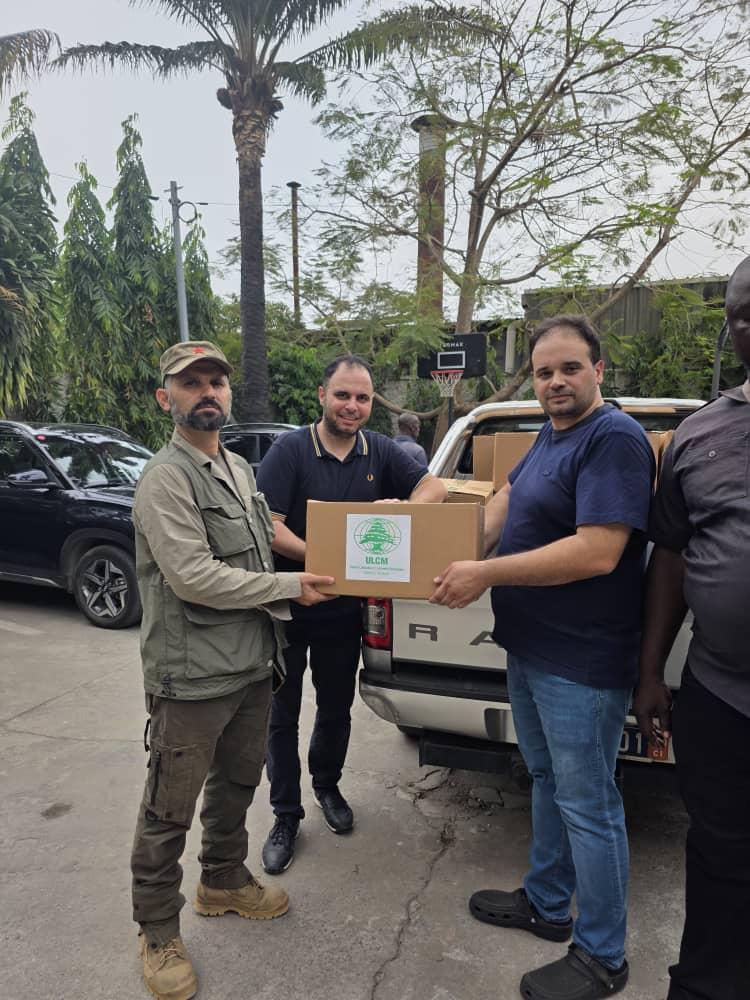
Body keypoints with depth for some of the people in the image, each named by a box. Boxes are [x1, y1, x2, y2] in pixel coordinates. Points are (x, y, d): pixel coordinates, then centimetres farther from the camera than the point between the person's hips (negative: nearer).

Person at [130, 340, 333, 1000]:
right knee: (170, 809, 7)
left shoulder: (240, 470, 12)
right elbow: (193, 576, -23)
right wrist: (288, 587, -17)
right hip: (192, 678, -8)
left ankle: (224, 882, 46)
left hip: (253, 666, 8)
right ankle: (158, 932, 28)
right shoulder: (166, 478, -16)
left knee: (237, 783, 24)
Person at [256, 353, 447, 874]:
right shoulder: (290, 450, -14)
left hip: (344, 611, 4)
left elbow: (434, 487, -3)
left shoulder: (381, 452, -1)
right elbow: (270, 527, -19)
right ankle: (286, 814, 29)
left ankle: (326, 785, 47)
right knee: (282, 715, 10)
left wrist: (402, 510, -23)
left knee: (336, 708, 21)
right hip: (286, 609, -3)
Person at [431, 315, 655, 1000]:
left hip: (581, 664, -9)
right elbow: (508, 504, 17)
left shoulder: (614, 439, -18)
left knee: (586, 806, 5)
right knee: (547, 783, 22)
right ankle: (546, 904, 42)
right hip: (531, 649, 9)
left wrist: (487, 574, -24)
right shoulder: (551, 437, 12)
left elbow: (598, 553, -27)